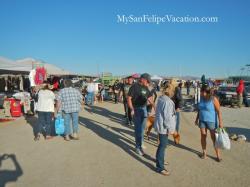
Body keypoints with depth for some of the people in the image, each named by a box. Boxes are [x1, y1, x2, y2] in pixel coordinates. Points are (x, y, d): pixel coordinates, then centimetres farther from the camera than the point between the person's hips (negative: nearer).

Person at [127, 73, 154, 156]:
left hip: (144, 109, 7)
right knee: (138, 129, -3)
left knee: (142, 129, 14)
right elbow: (129, 98, -13)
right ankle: (138, 147, 9)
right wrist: (132, 109, -21)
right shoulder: (134, 86, -12)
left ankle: (139, 143, 31)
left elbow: (149, 98, 16)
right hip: (136, 109, -6)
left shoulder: (146, 87, 8)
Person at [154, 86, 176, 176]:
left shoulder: (161, 99, 6)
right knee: (163, 146, -1)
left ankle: (159, 160, 41)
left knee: (162, 144, 24)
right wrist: (170, 128, -16)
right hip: (164, 127, -10)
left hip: (160, 125, 10)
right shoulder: (168, 101, -23)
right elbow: (167, 116, -24)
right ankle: (160, 167, 9)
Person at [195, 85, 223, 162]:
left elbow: (218, 111, -14)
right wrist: (197, 119, 12)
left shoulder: (214, 99, -16)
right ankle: (204, 152, 25)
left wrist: (220, 122, -17)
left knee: (214, 138, 3)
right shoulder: (202, 98, 1)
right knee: (203, 136, 9)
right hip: (202, 120, 5)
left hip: (211, 121, -5)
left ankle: (218, 155, 17)